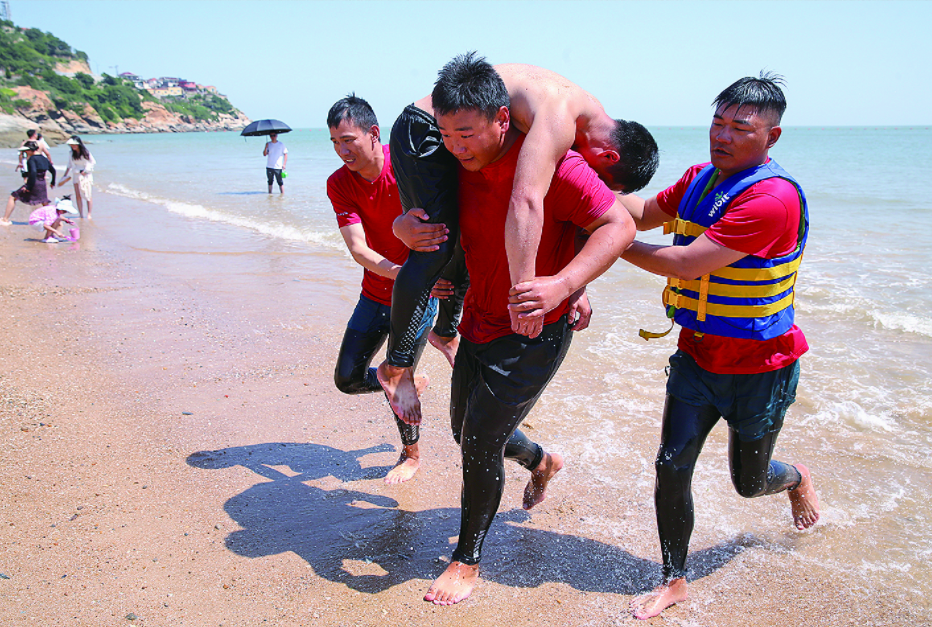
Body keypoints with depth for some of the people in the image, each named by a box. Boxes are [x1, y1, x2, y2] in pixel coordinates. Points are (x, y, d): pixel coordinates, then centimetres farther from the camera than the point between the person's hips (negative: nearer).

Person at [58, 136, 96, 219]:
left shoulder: (86, 152, -5)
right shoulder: (71, 154, 6)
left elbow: (92, 162, 2)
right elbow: (69, 166, 16)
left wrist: (86, 171, -10)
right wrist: (65, 177, 16)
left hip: (87, 175, -3)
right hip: (77, 176, 3)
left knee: (89, 195, -5)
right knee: (78, 196, -2)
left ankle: (89, 214, 0)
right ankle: (81, 215, 2)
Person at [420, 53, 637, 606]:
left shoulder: (550, 164, -25)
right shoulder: (461, 165, -4)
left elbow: (620, 226, -27)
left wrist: (562, 284, -41)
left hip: (533, 332, -7)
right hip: (479, 321, 8)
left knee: (481, 439, -5)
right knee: (466, 431, 20)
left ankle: (468, 560, 17)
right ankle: (542, 461, 51)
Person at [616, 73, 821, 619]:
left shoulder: (775, 196, -26)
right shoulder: (700, 179, 2)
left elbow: (687, 263, -29)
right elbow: (646, 213, 11)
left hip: (759, 368, -5)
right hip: (698, 354, 6)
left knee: (749, 483, 15)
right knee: (672, 466, -1)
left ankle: (798, 477, 52)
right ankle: (674, 581, 18)